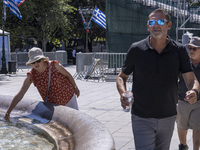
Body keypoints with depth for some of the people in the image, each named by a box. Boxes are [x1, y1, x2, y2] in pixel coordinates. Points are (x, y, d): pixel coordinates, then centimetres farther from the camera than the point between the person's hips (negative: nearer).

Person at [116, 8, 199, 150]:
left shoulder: (179, 50, -3)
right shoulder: (136, 49, -5)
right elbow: (122, 77, 5)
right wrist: (123, 93, -16)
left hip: (168, 117, 2)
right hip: (142, 118, -2)